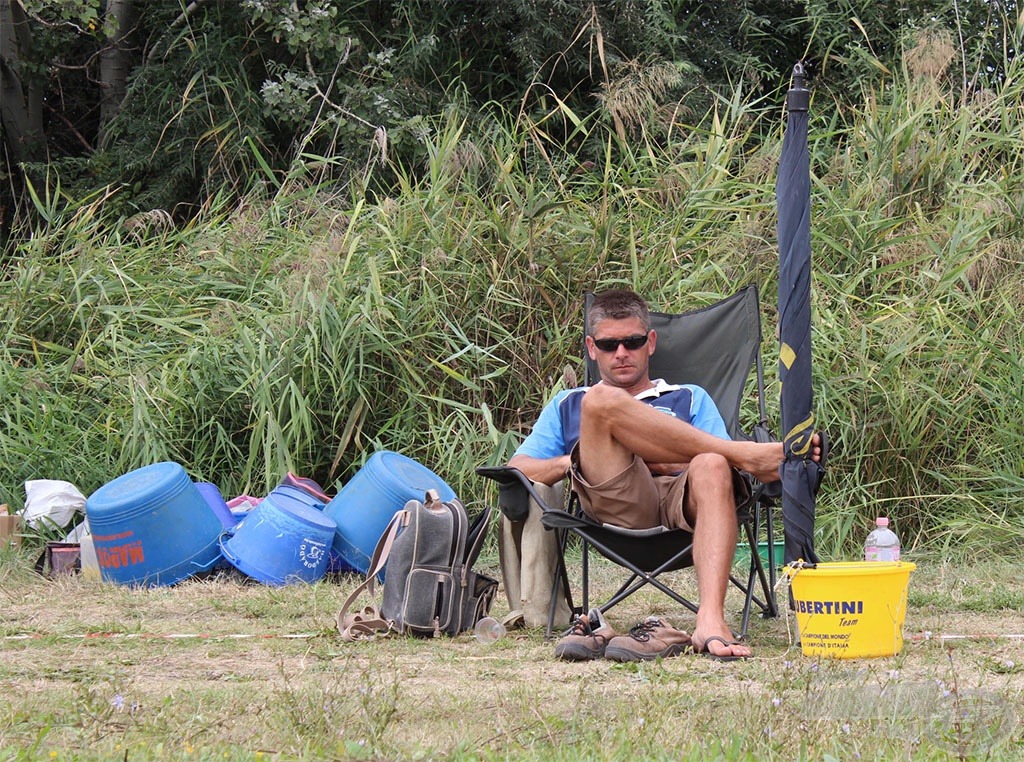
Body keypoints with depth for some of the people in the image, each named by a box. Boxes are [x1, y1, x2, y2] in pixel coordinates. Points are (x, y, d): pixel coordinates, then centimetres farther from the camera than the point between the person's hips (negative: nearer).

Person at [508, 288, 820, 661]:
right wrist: (571, 462, 1)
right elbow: (517, 469, 21)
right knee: (602, 400, -25)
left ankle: (711, 621, -55)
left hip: (681, 504, 0)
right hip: (617, 506, 0)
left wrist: (657, 460, -3)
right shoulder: (568, 405, 36)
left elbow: (712, 462, 15)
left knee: (712, 467, -37)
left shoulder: (690, 399, 34)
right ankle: (748, 455, -24)